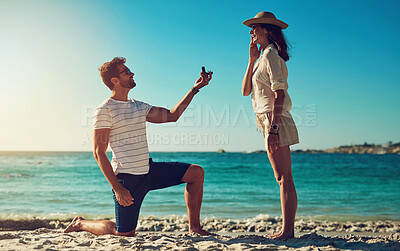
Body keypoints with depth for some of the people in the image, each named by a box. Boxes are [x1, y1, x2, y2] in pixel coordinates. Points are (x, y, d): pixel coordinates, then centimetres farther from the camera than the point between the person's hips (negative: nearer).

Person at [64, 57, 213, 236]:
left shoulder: (138, 106, 12)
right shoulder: (104, 110, -11)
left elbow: (172, 115, 16)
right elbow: (99, 153, -13)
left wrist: (195, 88, 12)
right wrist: (117, 188, -19)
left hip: (149, 170, 7)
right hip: (127, 178, -7)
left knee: (196, 172, 2)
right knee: (125, 234, -2)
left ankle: (194, 227, 10)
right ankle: (81, 224, 23)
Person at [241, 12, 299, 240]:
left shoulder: (271, 55, -9)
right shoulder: (263, 57, 20)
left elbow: (279, 94, -18)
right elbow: (245, 91, 14)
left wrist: (273, 128, -24)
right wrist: (252, 60, 11)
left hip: (276, 121, -10)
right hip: (271, 123, 10)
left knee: (284, 178, -8)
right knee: (283, 178, 9)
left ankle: (287, 231, -5)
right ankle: (288, 229, 14)